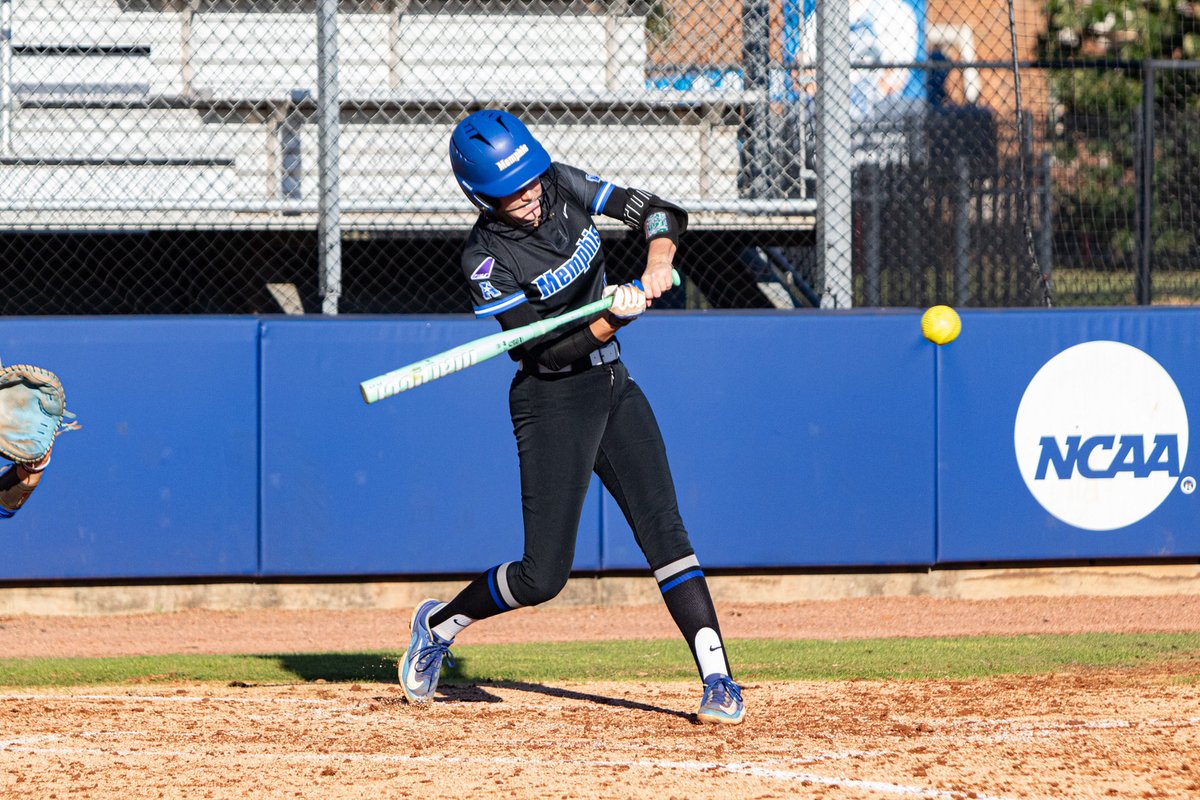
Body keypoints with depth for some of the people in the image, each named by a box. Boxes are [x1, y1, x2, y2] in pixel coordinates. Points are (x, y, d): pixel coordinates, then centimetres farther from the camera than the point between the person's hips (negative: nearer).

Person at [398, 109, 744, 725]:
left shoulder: (565, 187, -1)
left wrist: (657, 266, -18)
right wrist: (613, 318, -35)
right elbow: (546, 351, -21)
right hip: (552, 402, -5)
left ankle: (717, 679, -13)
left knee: (663, 528, -9)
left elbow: (661, 213, 1)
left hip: (613, 386, 5)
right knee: (543, 576, -6)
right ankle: (440, 623, 21)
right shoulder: (487, 260, -18)